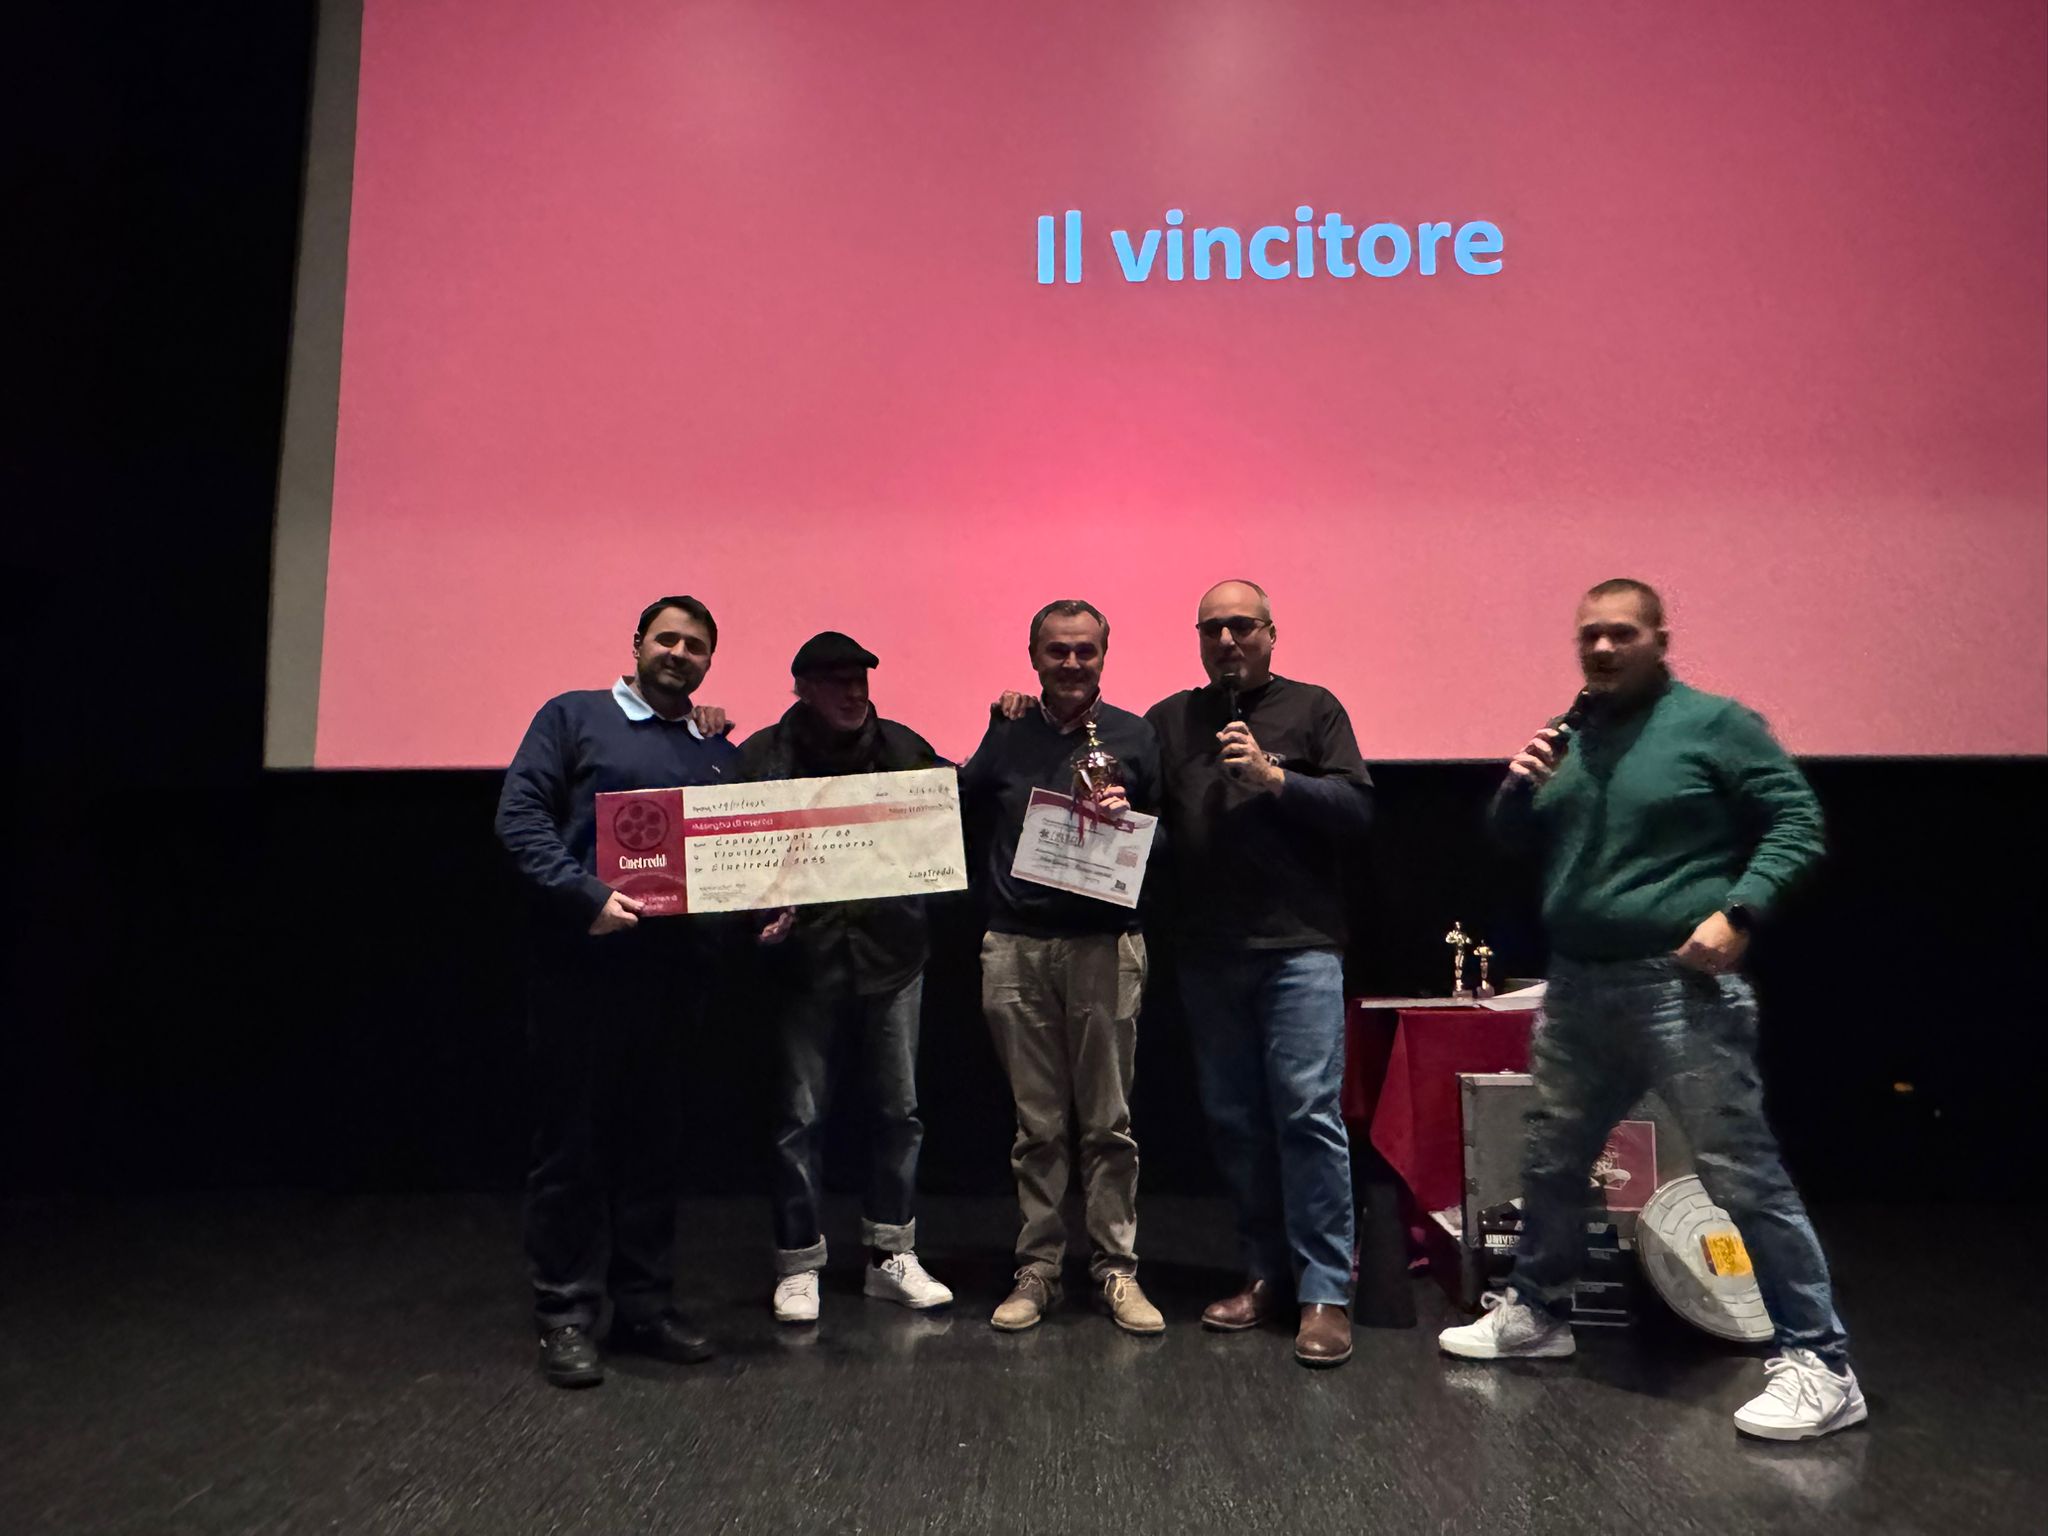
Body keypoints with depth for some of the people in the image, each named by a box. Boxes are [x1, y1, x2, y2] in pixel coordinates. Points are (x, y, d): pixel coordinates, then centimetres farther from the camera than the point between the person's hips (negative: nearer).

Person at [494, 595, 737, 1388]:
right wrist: (587, 896, -17)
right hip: (579, 960, -4)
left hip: (672, 966, 4)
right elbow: (519, 817, -6)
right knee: (570, 1138, 2)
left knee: (651, 1141, 11)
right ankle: (566, 1315, 13)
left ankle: (644, 1304, 21)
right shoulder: (574, 717, 4)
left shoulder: (720, 752, 16)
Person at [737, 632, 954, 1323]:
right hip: (804, 958, -3)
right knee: (799, 1117, 5)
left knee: (899, 1111, 10)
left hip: (892, 954, 3)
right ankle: (798, 1264, 21)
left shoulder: (904, 748, 6)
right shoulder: (762, 757, -3)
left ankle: (891, 1256, 26)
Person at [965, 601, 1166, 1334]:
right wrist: (997, 734, 1)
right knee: (1036, 1124, 9)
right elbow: (960, 816, 4)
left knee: (1108, 1123, 6)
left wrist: (1128, 818, -11)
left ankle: (1116, 1268, 18)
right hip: (1016, 949, 1)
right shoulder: (1007, 736, 9)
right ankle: (1037, 1268, 20)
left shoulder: (1134, 738, 5)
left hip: (1103, 948, -1)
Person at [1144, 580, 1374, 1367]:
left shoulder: (1312, 708, 4)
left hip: (1299, 946, -4)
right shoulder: (1168, 721, 13)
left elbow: (1357, 810, -4)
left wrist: (1275, 777, -15)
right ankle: (1267, 1273, 23)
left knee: (1308, 1112, -7)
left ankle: (1325, 1293, 3)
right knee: (1233, 1119, 9)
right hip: (1207, 955, 4)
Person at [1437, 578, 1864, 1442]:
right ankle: (1535, 1313, 34)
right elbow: (1515, 844, 18)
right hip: (1576, 988, 7)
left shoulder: (1716, 724, -3)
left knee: (1742, 1177, -5)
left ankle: (1819, 1366, 8)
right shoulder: (1569, 739, 14)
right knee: (1551, 1163, 16)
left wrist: (1737, 913, -19)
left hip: (1682, 989, -6)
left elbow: (1797, 822, -6)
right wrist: (1517, 788, -3)